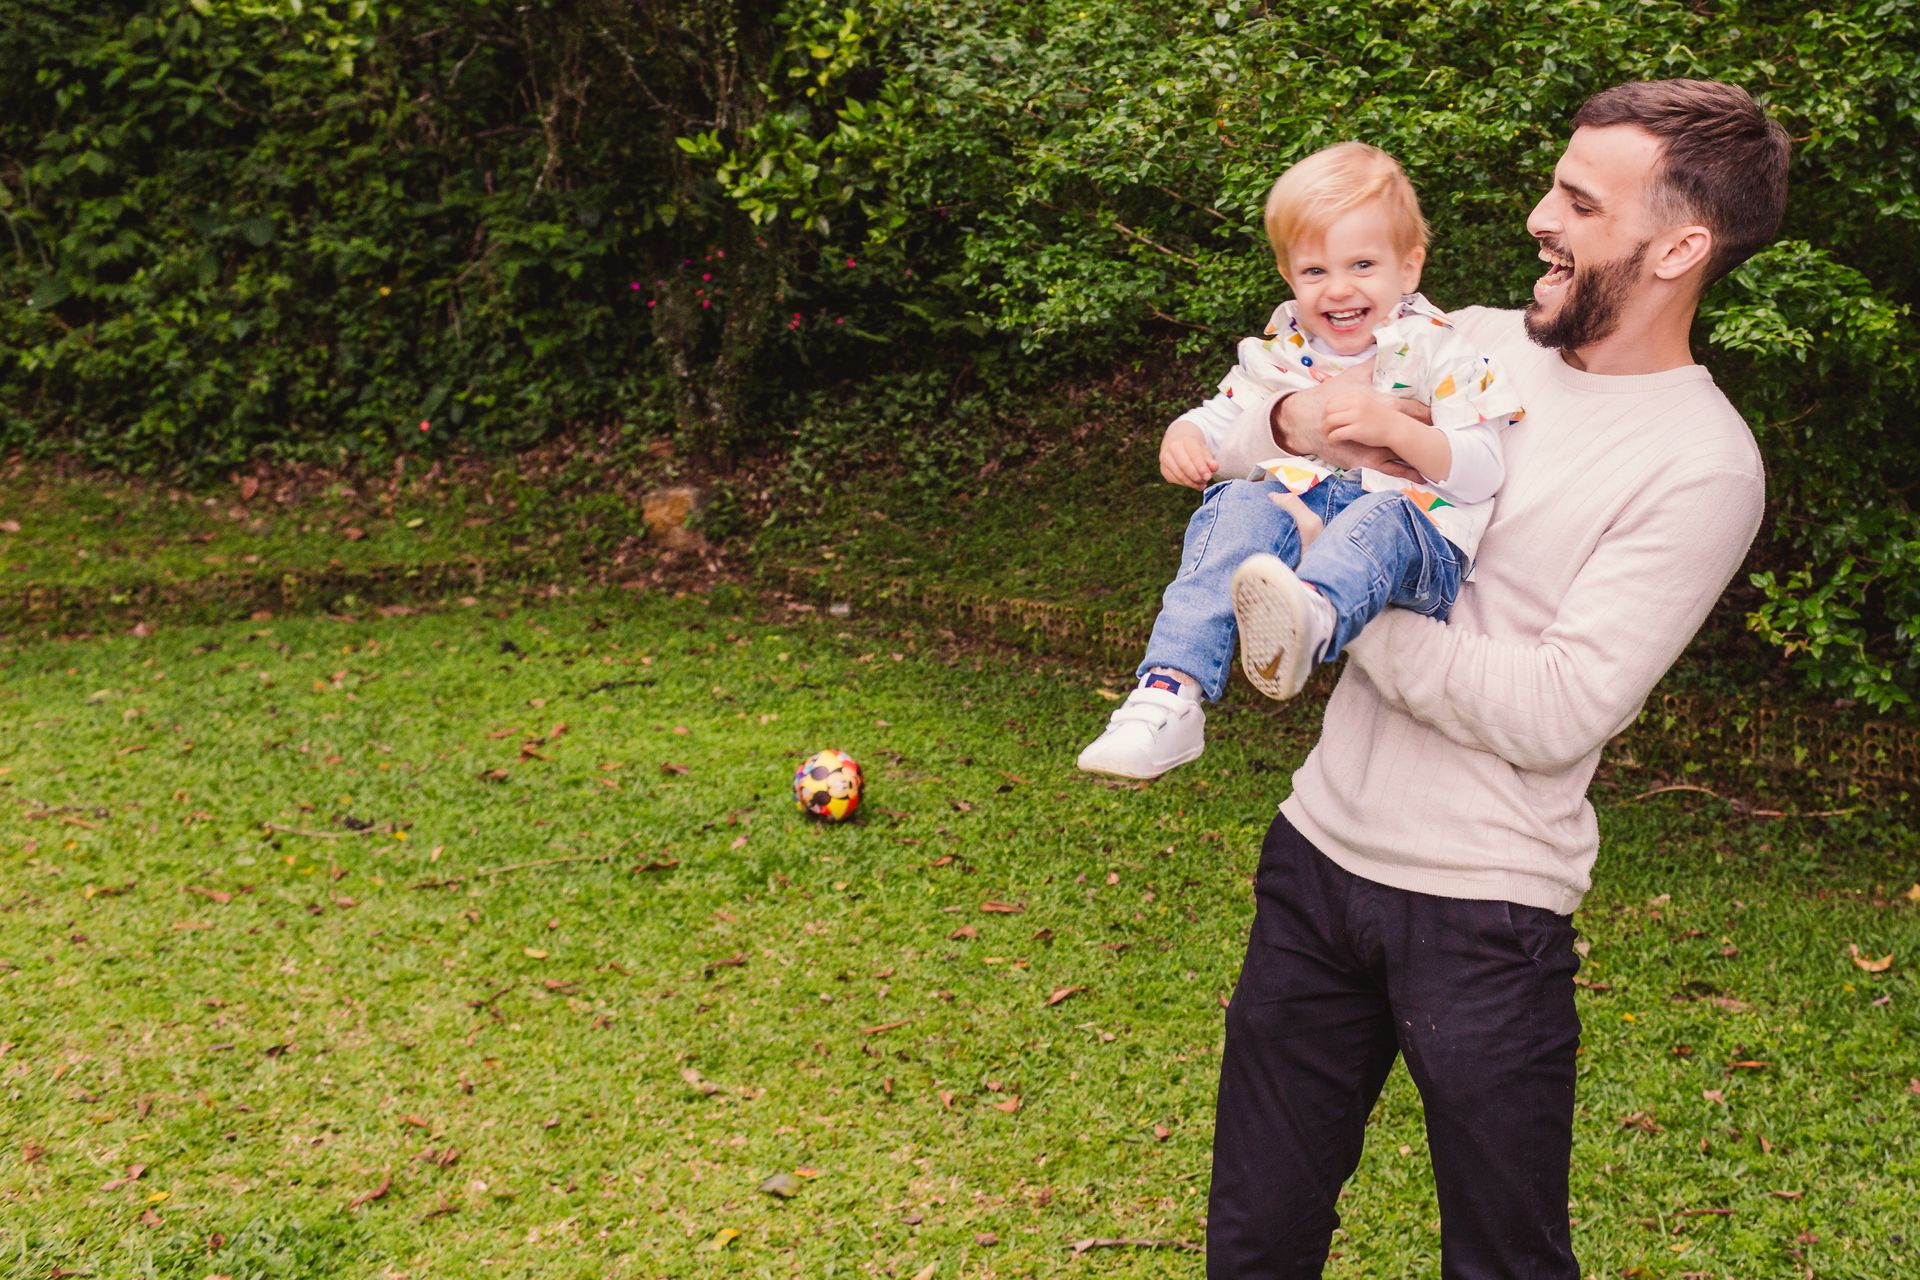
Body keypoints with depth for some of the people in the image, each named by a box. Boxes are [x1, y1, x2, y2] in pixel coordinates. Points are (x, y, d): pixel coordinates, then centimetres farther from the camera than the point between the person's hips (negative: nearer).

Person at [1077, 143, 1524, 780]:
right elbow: (1226, 416, 25)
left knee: (1381, 518, -38)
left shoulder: (1436, 352, 3)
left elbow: (1482, 473, -5)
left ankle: (1310, 618, -75)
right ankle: (1168, 693, -43)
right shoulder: (1280, 351, 16)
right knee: (1239, 506, -29)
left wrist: (1396, 428, -22)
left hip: (1412, 538, -3)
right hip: (1297, 512, 3)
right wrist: (1185, 435, -1)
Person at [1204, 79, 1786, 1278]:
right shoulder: (1476, 343, 5)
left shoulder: (1701, 465, -12)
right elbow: (1222, 424, 10)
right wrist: (1291, 415, -13)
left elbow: (1555, 712, -20)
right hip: (1319, 848, 5)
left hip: (1483, 913, -5)